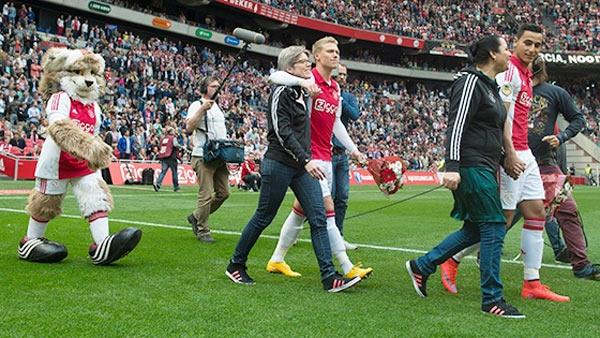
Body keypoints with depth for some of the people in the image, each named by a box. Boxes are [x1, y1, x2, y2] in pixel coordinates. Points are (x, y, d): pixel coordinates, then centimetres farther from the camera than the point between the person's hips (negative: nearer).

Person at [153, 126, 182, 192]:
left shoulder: (163, 138, 17)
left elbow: (160, 147, 22)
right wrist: (181, 147, -2)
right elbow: (175, 144, -18)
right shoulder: (173, 138, -1)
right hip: (171, 157, -5)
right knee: (174, 171, 7)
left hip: (162, 156, 5)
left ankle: (157, 183, -21)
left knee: (163, 171, -1)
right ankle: (176, 187, 13)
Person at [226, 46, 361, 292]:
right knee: (264, 217, 4)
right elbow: (282, 132, -18)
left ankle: (329, 277, -6)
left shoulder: (303, 93, 15)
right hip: (279, 164, -8)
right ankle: (235, 265, 22)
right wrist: (306, 160, -24)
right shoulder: (281, 92, -10)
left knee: (318, 218, -3)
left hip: (303, 166, 8)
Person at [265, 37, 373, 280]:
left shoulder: (336, 88, 16)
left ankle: (277, 260, 23)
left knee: (301, 210, 13)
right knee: (327, 208, -10)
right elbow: (275, 76, -25)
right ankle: (347, 268, -8)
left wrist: (352, 148, 22)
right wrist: (303, 82, -41)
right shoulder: (309, 78, -9)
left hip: (326, 157, 9)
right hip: (309, 156, -9)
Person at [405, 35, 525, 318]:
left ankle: (421, 266, 20)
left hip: (484, 168, 11)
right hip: (471, 166, -10)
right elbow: (456, 124, -19)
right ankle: (492, 299, 0)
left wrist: (502, 162, 26)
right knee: (494, 227, -8)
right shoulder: (470, 82, -11)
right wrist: (452, 166, -25)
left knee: (476, 229, 11)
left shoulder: (489, 86, 20)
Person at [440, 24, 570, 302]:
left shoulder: (524, 74, 18)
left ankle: (532, 284, 11)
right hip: (512, 156, -10)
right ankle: (452, 260, 9)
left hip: (524, 154, 10)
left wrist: (521, 153, 17)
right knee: (502, 220, -6)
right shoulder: (509, 71, -12)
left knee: (536, 213, 7)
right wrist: (510, 155, -24)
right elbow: (502, 116, -20)